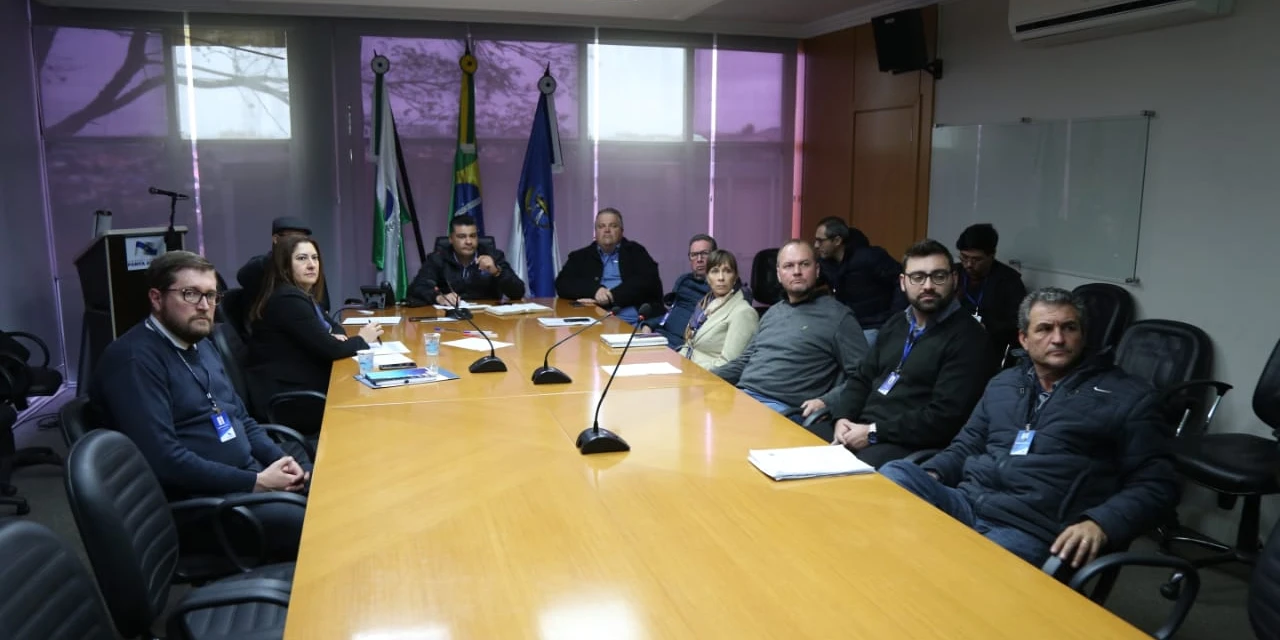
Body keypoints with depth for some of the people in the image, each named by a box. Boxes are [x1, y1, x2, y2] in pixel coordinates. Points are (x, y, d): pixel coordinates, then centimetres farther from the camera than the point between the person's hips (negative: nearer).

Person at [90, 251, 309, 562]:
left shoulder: (200, 344, 14)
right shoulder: (134, 360, -16)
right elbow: (163, 460, -24)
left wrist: (279, 459, 1)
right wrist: (256, 483, -21)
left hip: (251, 472, 9)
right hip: (196, 500, -9)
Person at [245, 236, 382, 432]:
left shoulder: (303, 295, 13)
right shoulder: (288, 299, -18)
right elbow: (329, 349, -18)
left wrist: (334, 338, -3)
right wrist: (362, 340, -2)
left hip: (297, 389, 9)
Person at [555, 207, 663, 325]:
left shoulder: (635, 251, 15)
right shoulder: (580, 256, 18)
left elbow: (649, 281, -1)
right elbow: (562, 285, 5)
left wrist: (610, 297, -12)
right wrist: (594, 290, -13)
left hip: (636, 322, 0)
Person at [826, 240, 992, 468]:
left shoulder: (967, 337, -8)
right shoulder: (895, 324, 18)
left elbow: (945, 418, -17)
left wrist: (874, 432, -18)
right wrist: (845, 418, -1)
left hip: (909, 444, -8)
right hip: (860, 427, 8)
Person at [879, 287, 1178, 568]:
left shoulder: (1127, 396, 8)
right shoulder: (1003, 383, 23)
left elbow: (1156, 483, 3)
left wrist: (1100, 524, -16)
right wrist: (930, 476, 6)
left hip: (1030, 531, -5)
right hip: (964, 504, 5)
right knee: (893, 474, -26)